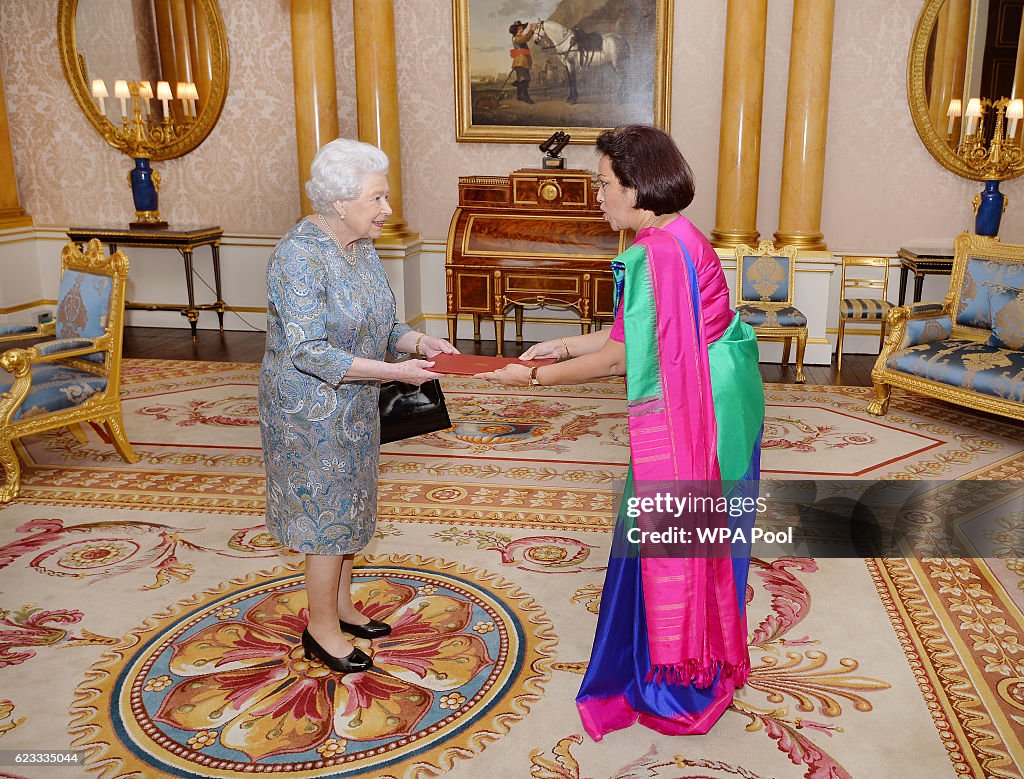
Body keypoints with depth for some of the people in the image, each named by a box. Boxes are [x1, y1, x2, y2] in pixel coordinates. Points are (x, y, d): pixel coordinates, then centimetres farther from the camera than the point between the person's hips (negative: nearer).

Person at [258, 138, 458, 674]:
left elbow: (379, 325, 11)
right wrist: (395, 372, -29)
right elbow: (310, 353, -28)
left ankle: (341, 606, 36)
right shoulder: (299, 257, -23)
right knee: (325, 514, 3)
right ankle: (322, 630, 21)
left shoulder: (362, 248, 3)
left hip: (352, 408, 8)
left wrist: (417, 342, -10)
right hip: (310, 412, -8)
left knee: (347, 508, 18)